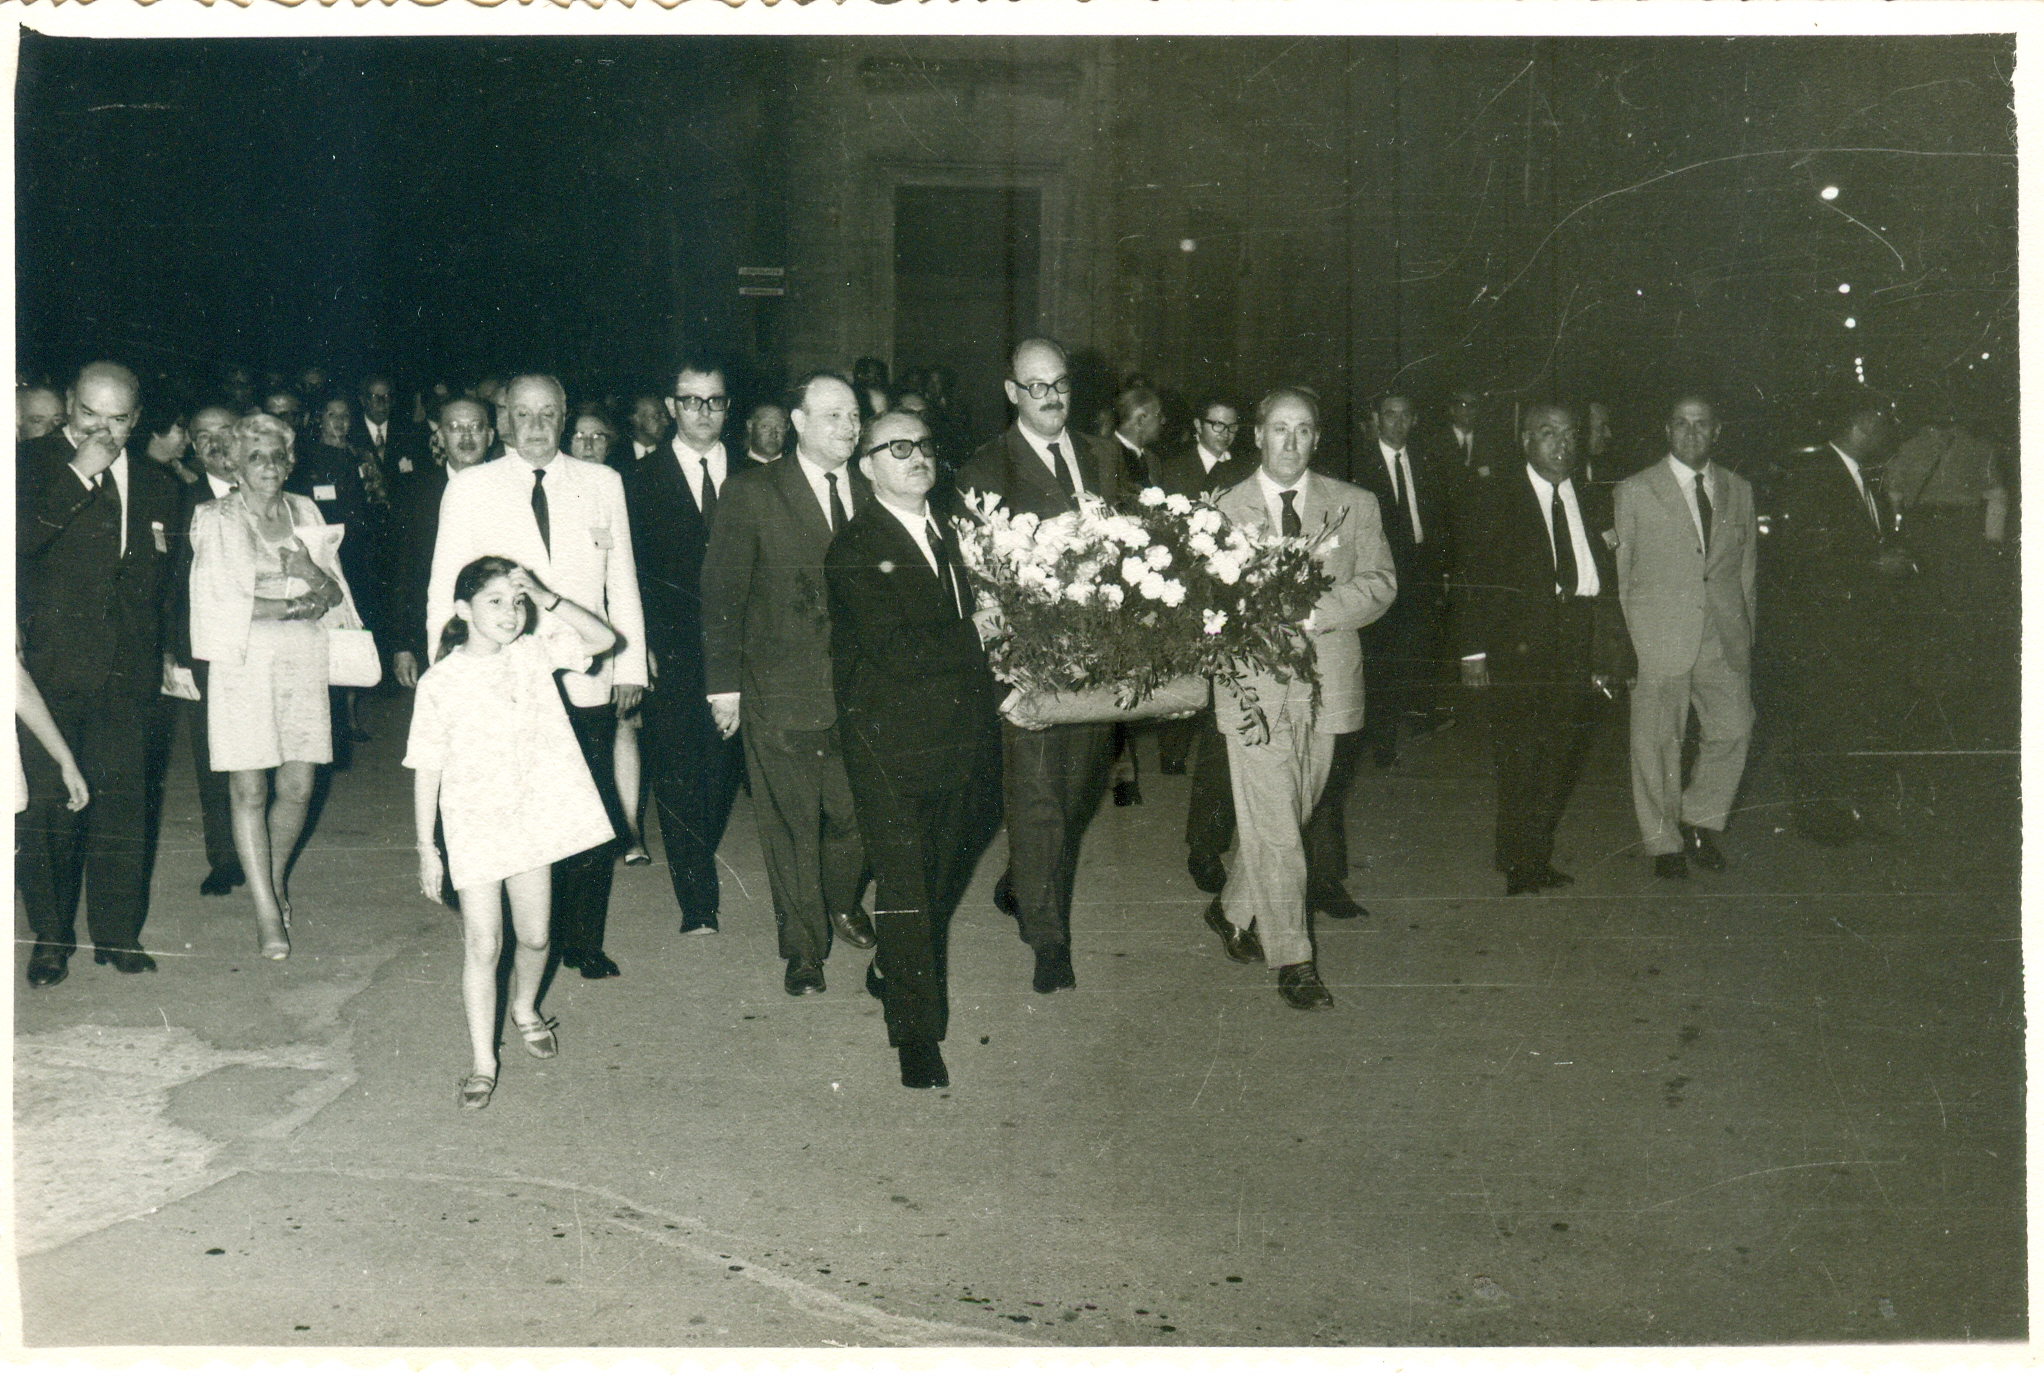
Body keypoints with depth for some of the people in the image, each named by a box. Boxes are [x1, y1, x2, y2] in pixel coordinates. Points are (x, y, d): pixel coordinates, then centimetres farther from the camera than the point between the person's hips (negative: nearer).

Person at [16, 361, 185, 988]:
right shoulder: (31, 464, 2)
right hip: (48, 668, -3)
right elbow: (18, 542, -16)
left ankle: (118, 931, 17)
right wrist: (78, 477, -16)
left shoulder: (156, 487, 13)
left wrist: (168, 653, 15)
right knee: (46, 803, 1)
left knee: (122, 800, 5)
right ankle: (50, 935, 14)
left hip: (126, 674, 3)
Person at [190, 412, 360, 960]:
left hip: (303, 659, 3)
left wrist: (313, 575, -12)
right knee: (249, 789, -3)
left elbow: (334, 595, 9)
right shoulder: (215, 520, 1)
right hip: (243, 663, -3)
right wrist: (294, 606, -8)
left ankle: (276, 877, 30)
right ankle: (267, 911, 4)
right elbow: (220, 604, -8)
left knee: (298, 787, 4)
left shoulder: (305, 513, 13)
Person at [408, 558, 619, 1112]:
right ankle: (482, 1060, 8)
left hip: (533, 819, 3)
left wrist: (545, 599, -11)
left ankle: (525, 1009, 42)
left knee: (534, 936, 12)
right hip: (474, 829, -3)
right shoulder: (440, 683, -7)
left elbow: (603, 638, -3)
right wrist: (426, 848, -4)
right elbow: (426, 769, -4)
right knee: (482, 946, -3)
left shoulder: (534, 654, 2)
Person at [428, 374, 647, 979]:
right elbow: (445, 587, 6)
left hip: (586, 680, 1)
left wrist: (630, 665, 7)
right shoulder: (469, 487, 5)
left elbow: (622, 581, 12)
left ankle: (583, 942, 16)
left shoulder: (602, 483, 10)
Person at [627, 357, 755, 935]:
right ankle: (698, 901, 5)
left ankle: (696, 863, 31)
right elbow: (630, 572, 1)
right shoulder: (641, 480, 4)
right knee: (677, 776, -1)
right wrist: (641, 646, -8)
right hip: (672, 654, -2)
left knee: (724, 769, 5)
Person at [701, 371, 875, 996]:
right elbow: (722, 593, -4)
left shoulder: (871, 494, 7)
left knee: (855, 815, 11)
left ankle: (842, 903, 40)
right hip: (780, 694, -3)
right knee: (792, 823, 7)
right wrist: (723, 684, -7)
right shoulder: (751, 493, -5)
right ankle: (804, 944, 24)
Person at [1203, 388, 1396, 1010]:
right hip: (1255, 686, -3)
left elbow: (1379, 585, -4)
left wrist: (1313, 613, -18)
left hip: (1324, 684, 3)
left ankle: (1234, 910, 36)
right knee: (1274, 829, -3)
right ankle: (1292, 959, 9)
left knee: (1290, 818, 13)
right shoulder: (1222, 510, 3)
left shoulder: (1354, 506, 7)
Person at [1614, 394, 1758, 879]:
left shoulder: (1739, 491, 12)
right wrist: (1624, 643, -3)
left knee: (1733, 730, 1)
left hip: (1725, 639, 3)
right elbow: (1619, 575, 2)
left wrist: (1745, 634, 10)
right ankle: (1665, 843, 15)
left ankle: (1699, 821, 22)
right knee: (1657, 743, 1)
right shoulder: (1634, 492, 1)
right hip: (1657, 638, -3)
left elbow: (1748, 566, 16)